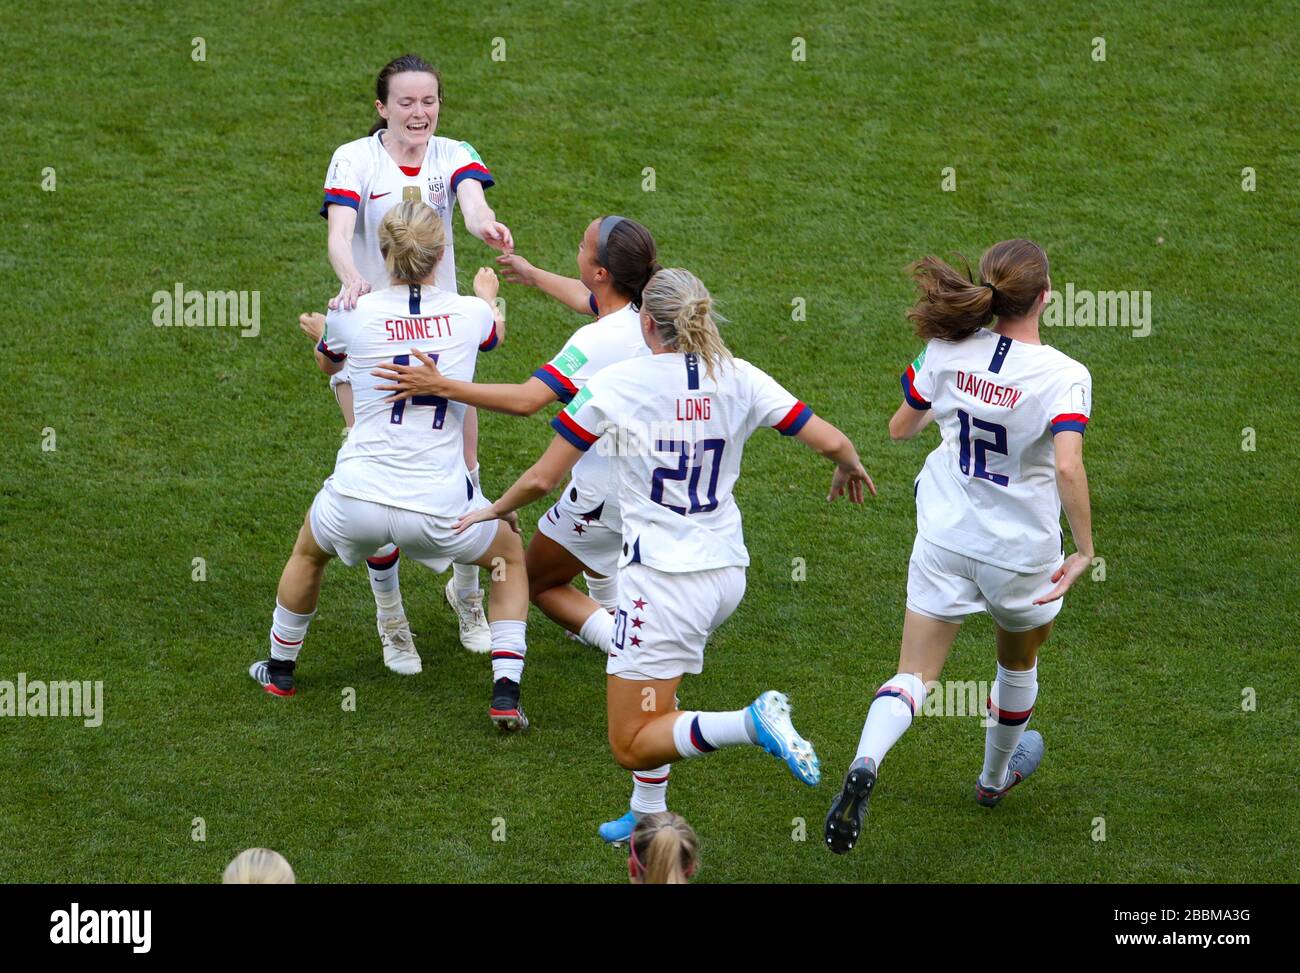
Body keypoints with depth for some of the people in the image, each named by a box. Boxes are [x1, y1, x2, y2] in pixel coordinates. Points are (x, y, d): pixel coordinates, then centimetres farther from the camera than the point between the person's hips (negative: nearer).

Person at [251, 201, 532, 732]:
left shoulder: (352, 314, -3)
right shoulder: (469, 314, 0)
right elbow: (495, 334, 28)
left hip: (358, 502, 0)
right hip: (439, 507, 0)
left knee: (308, 551, 35)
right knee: (511, 556, 29)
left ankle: (280, 669, 50)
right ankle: (506, 693, 15)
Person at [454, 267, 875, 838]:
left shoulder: (615, 384, -10)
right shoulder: (738, 379, -1)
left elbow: (542, 478, -6)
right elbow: (831, 441, -2)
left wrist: (495, 510, 15)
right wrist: (850, 468, 23)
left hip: (662, 575, -6)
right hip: (726, 571, 6)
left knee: (631, 746, -3)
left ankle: (753, 723, -23)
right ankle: (648, 817, 26)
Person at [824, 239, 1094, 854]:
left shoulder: (949, 351, -9)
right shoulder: (1063, 376, -21)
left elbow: (900, 428, 4)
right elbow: (1067, 466, -32)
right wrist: (1084, 550, -20)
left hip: (945, 543, 2)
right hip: (1023, 552, -2)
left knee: (914, 674, 3)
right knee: (1019, 664, 28)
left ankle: (864, 765, -27)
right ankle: (995, 778, 49)